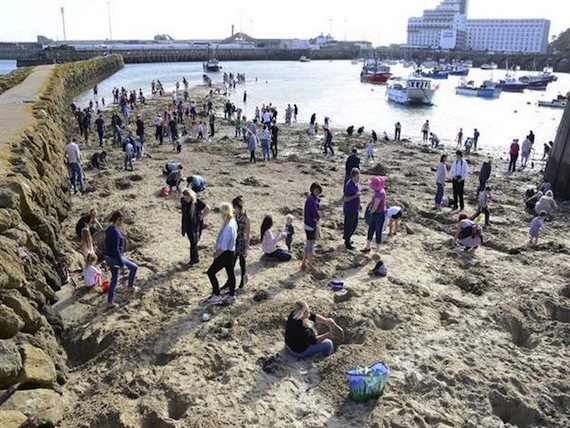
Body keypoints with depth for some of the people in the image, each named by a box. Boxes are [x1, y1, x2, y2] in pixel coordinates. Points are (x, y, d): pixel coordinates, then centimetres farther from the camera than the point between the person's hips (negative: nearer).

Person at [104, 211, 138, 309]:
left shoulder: (109, 229, 5)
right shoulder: (115, 232, -25)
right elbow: (116, 250, -26)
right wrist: (121, 263, -21)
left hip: (109, 258, 9)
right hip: (115, 258, -9)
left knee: (114, 280, 18)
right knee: (134, 267, 12)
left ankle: (109, 302, 24)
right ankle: (130, 287, 28)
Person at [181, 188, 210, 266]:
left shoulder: (197, 202, -22)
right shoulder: (183, 200, -6)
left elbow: (208, 209, -18)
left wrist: (201, 217, -12)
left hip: (196, 225, -6)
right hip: (187, 224, 6)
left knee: (194, 243, 2)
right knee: (192, 242, 16)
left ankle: (192, 260, 16)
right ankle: (196, 258, 30)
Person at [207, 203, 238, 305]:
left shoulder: (228, 227, -30)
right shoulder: (233, 222, -2)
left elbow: (223, 247, -26)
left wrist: (216, 255, -9)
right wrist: (218, 250, 15)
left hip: (226, 254, -9)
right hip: (231, 252, 9)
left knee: (211, 272, 2)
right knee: (230, 273, 20)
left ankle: (217, 296, 10)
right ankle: (231, 296, 34)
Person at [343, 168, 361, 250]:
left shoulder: (357, 183, 0)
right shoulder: (349, 185, -25)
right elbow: (346, 199, -21)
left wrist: (359, 205, 19)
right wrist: (355, 196, -32)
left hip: (356, 209, 8)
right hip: (349, 210, -8)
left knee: (355, 224, 21)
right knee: (349, 226, 6)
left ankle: (346, 237, 42)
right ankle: (347, 243, 22)